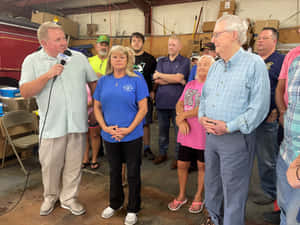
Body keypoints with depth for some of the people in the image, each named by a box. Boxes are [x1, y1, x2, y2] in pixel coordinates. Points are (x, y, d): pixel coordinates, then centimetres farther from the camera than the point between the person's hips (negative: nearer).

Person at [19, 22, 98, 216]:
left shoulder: (79, 58, 4)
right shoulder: (32, 61, 0)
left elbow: (94, 82, 11)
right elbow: (25, 92, -8)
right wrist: (47, 75, -19)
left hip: (78, 123, 1)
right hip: (52, 124, -1)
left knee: (74, 165, 12)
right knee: (50, 165, 13)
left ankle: (69, 198, 32)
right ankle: (50, 197, 38)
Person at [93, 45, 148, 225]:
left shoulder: (137, 80, -6)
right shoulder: (103, 81, 4)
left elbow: (143, 109, -9)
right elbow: (97, 107, 5)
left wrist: (129, 129, -16)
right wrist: (105, 127, -9)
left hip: (132, 135, -3)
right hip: (110, 136, 4)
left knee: (133, 173, 9)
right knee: (114, 171, 20)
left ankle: (133, 209, 29)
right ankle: (115, 203, 42)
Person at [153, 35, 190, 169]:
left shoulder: (185, 61, 3)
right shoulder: (161, 61, 12)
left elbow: (178, 77, -13)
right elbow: (157, 81, -2)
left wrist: (160, 75, -5)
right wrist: (177, 80, -8)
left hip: (177, 102, -3)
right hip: (162, 101, 4)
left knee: (179, 131, 4)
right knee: (162, 130, 14)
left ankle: (178, 156, 20)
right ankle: (162, 153, 31)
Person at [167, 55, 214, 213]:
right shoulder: (190, 84, 11)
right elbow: (179, 104, 6)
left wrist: (183, 115, -14)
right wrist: (181, 121, -12)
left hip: (204, 135, -4)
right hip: (186, 133, 5)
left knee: (202, 166, 12)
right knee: (182, 165, 12)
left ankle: (198, 197, 33)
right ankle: (181, 196, 34)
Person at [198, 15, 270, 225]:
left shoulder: (254, 64, -10)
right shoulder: (215, 66, 12)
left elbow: (260, 105, -17)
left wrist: (229, 127, -20)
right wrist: (202, 116, -2)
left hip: (236, 138, -7)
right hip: (211, 136, 7)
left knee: (233, 191, 7)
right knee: (211, 184, 21)